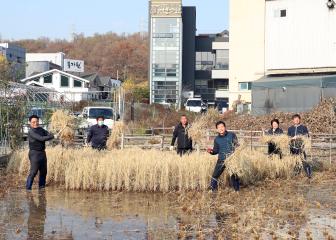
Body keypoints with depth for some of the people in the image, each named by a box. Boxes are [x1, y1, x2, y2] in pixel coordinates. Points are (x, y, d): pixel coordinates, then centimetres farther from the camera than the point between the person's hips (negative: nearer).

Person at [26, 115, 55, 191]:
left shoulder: (41, 129, 12)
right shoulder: (31, 132, -14)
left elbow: (48, 134, 5)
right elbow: (41, 138, -21)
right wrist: (53, 137, -16)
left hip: (42, 153, 8)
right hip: (34, 153, -8)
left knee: (43, 171, 12)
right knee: (33, 171, -12)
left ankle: (41, 187, 23)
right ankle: (28, 188, -8)